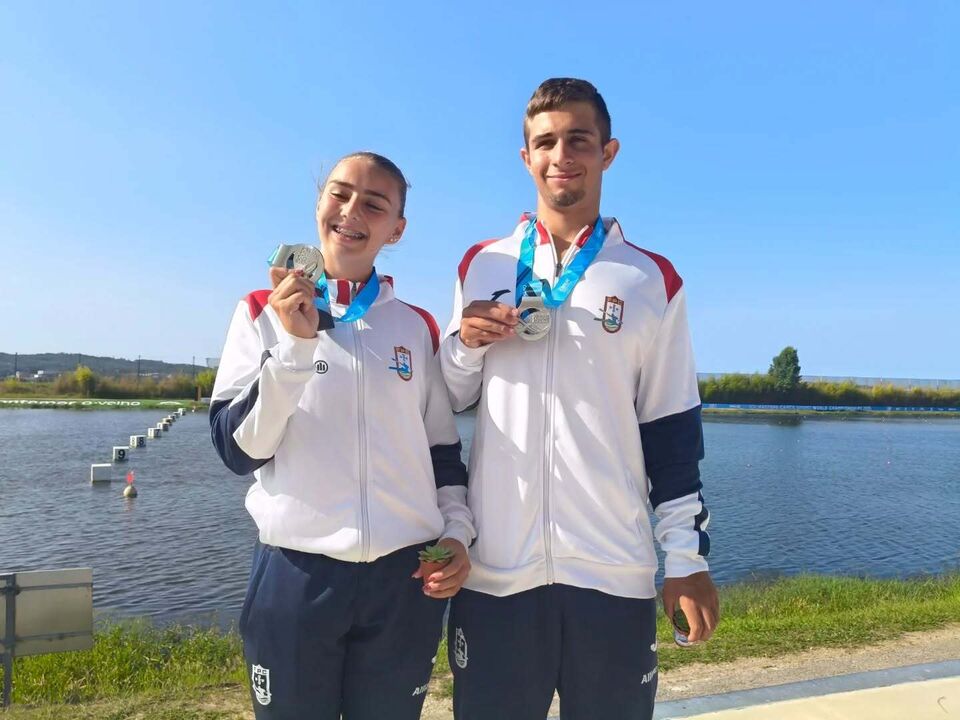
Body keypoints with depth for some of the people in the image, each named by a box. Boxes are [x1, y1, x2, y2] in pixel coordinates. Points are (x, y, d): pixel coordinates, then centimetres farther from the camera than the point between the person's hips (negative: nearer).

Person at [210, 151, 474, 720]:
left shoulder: (417, 327, 6)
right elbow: (239, 449, -8)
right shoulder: (265, 312, 0)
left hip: (405, 578, 2)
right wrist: (295, 344, -17)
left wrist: (456, 532, -1)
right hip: (296, 574, -2)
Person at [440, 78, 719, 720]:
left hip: (615, 570, -1)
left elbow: (672, 431, 4)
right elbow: (447, 402, 14)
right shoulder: (482, 266, 7)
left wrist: (687, 558, 0)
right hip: (494, 568, 1)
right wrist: (465, 345, -7)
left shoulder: (653, 281, 3)